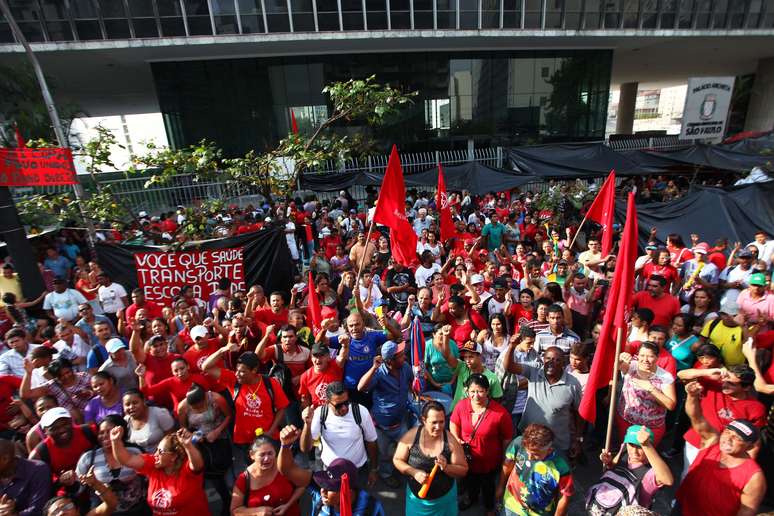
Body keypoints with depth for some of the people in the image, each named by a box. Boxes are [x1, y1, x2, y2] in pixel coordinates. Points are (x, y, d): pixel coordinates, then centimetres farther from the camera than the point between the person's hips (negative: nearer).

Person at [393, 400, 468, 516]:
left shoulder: (451, 441, -18)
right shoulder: (411, 436, -18)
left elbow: (463, 470, -11)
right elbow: (397, 460, -7)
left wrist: (446, 467, -29)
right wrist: (414, 472, -23)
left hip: (444, 499, 0)